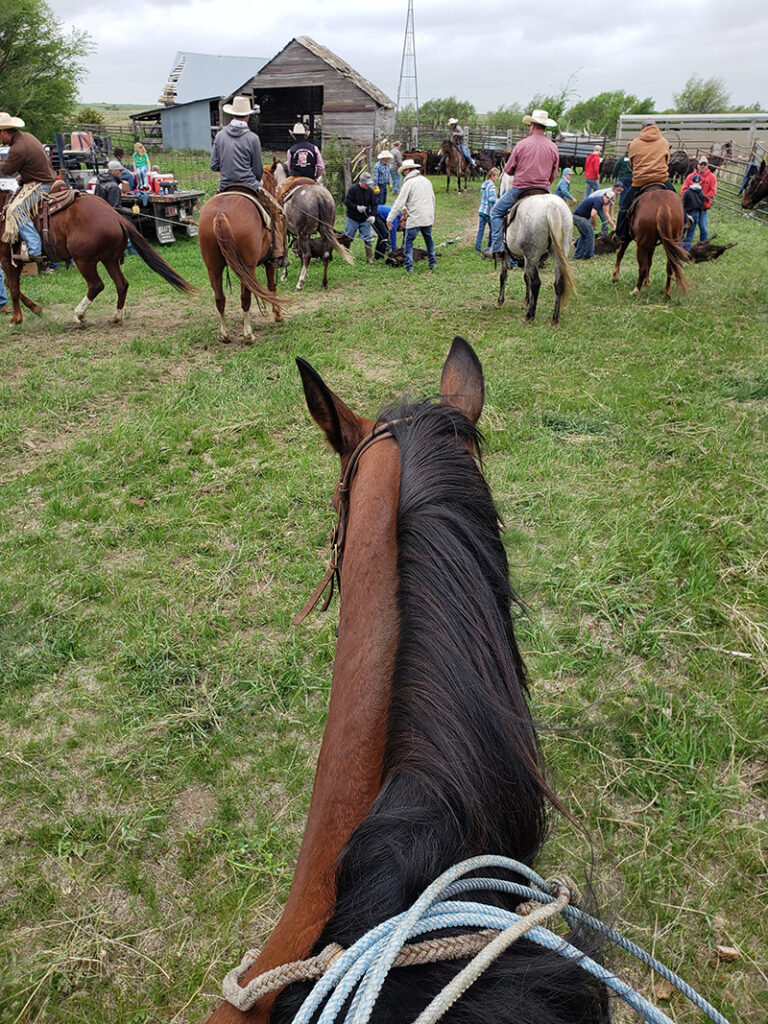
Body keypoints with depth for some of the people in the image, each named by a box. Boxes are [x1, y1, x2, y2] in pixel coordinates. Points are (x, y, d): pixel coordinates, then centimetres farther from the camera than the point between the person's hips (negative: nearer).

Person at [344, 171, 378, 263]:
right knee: (348, 238, 6)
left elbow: (374, 205, 0)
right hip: (352, 219, -3)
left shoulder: (370, 191, -1)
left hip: (365, 220, 3)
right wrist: (357, 207, -23)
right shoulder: (353, 189, -12)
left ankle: (369, 258, 9)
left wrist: (373, 215, -17)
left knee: (368, 239, 1)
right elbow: (346, 201, -14)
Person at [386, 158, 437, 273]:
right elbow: (432, 199, 21)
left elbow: (399, 203, -12)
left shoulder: (409, 183, -10)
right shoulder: (426, 181, 12)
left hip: (414, 218, -6)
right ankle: (433, 263, 24)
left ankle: (409, 267, -4)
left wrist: (390, 218, -8)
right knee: (428, 240, 19)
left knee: (408, 241, 2)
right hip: (428, 217, 6)